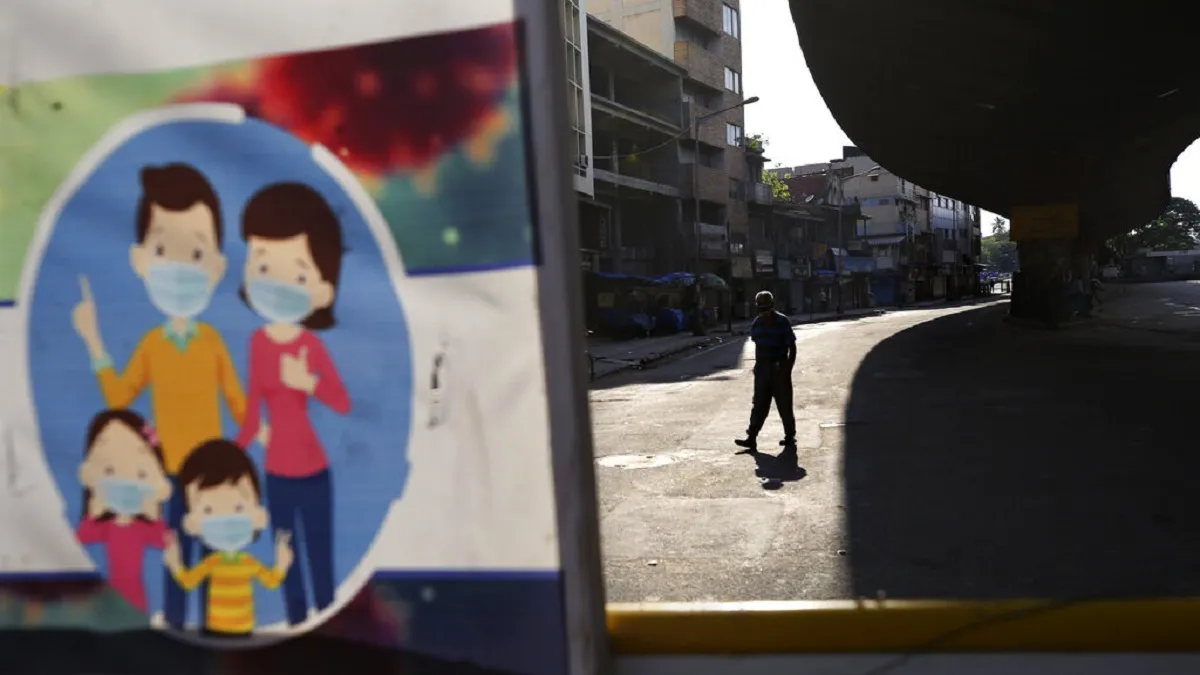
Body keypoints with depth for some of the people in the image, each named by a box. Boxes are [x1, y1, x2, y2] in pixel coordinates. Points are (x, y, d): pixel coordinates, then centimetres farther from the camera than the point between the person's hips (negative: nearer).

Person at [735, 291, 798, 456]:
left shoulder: (783, 322, -10)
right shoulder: (757, 323, 6)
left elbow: (792, 347, -10)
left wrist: (787, 370, -16)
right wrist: (758, 366, 14)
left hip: (779, 368, -5)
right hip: (762, 368, 5)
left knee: (784, 405, 3)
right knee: (759, 405, 3)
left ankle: (790, 437, 15)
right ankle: (751, 438, 1)